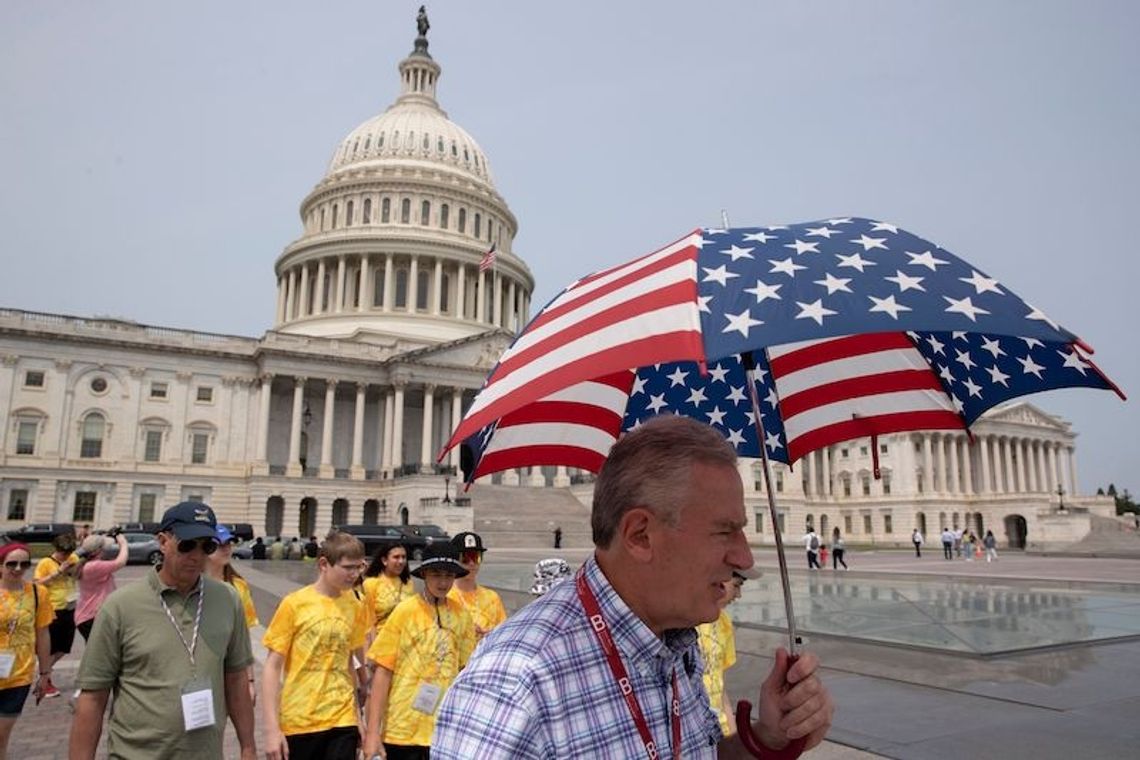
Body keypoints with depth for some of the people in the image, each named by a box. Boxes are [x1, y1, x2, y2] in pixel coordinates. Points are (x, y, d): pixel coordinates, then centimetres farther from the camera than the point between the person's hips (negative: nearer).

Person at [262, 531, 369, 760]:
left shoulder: (354, 606, 0)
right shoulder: (294, 604, -9)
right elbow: (272, 667, -7)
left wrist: (357, 716, 13)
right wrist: (271, 728, -11)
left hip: (342, 721, 2)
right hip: (298, 722, -2)